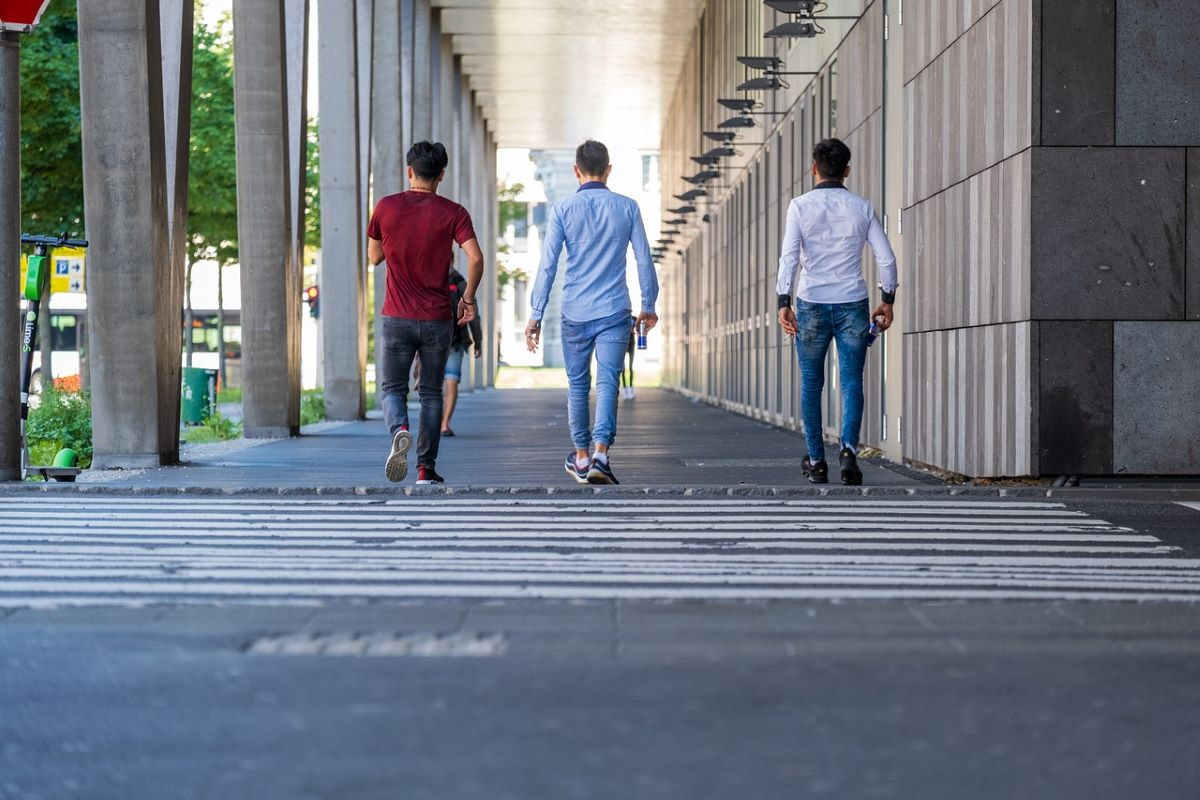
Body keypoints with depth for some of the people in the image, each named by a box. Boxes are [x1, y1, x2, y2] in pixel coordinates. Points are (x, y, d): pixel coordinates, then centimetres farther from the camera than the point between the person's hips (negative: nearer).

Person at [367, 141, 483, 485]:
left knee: (392, 389, 8)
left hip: (397, 318, 0)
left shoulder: (386, 207, -1)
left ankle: (399, 430, -24)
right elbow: (475, 257, -14)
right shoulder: (453, 213, -3)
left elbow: (374, 256, 11)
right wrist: (468, 298, -1)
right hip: (438, 319, 0)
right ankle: (426, 469, 11)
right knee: (431, 393, 12)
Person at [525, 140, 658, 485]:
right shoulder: (627, 207, 1)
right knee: (607, 383, -5)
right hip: (615, 313, 0)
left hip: (575, 313, 0)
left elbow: (548, 265, -5)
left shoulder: (563, 210, -2)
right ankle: (600, 454, -23)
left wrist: (536, 314, -2)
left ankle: (581, 458, 26)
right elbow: (644, 260, 4)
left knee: (577, 385, 15)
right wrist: (648, 306, 16)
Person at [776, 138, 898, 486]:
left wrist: (784, 302, -13)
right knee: (851, 381, 1)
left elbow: (789, 257, -12)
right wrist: (887, 300, 11)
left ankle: (816, 461, 16)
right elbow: (886, 258, 1)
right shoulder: (861, 207, 3)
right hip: (853, 305, 1)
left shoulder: (800, 206, -3)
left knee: (811, 384, 11)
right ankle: (849, 448, -22)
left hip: (812, 305, -1)